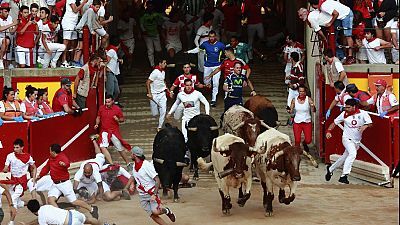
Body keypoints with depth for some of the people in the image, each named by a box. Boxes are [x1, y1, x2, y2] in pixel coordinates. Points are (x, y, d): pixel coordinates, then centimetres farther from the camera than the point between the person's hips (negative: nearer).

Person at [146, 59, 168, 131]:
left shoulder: (163, 72, 7)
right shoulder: (155, 72, -18)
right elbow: (148, 82, -16)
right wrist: (149, 93, -18)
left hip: (162, 94, 6)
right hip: (154, 95, -6)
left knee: (163, 111, -5)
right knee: (155, 114, 1)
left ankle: (160, 127, 7)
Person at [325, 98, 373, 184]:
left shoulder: (363, 113, -6)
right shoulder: (344, 114, -4)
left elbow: (370, 123, -15)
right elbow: (334, 123, 4)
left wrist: (365, 126, -36)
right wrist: (329, 131, -11)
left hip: (357, 141, 3)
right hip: (347, 138, -3)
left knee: (344, 158, 12)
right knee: (352, 153, -28)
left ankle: (330, 169, 37)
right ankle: (344, 176, -28)